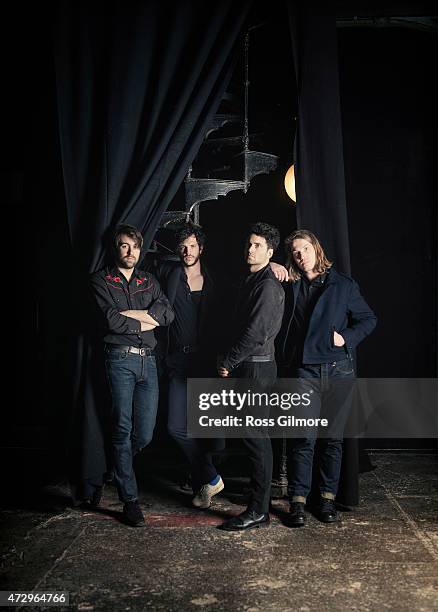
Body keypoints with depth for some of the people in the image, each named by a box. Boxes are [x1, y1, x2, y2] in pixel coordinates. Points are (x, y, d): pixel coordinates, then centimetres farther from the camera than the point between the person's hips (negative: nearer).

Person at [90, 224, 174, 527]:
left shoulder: (149, 281, 18)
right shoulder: (101, 280, 5)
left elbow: (168, 313, 0)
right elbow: (111, 320, -11)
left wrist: (128, 313, -8)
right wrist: (145, 322, 0)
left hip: (148, 360, 4)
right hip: (120, 359, -4)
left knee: (145, 434, 4)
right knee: (123, 429, -3)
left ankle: (119, 468, 33)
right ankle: (130, 499, 5)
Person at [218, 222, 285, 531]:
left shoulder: (268, 286, -14)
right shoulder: (252, 281, 17)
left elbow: (256, 333, -21)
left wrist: (227, 362, -12)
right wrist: (230, 361, 14)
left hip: (257, 367, -10)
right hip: (248, 366, 10)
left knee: (256, 437, -6)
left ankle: (258, 511, 1)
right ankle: (261, 492, 31)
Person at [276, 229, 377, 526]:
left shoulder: (343, 284, 7)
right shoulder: (289, 287, 10)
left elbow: (369, 319, 10)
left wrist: (347, 337, -6)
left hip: (338, 370, 1)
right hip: (303, 371, 0)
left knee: (333, 438, 7)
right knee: (303, 438, -5)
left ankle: (327, 499, 18)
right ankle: (298, 501, 4)